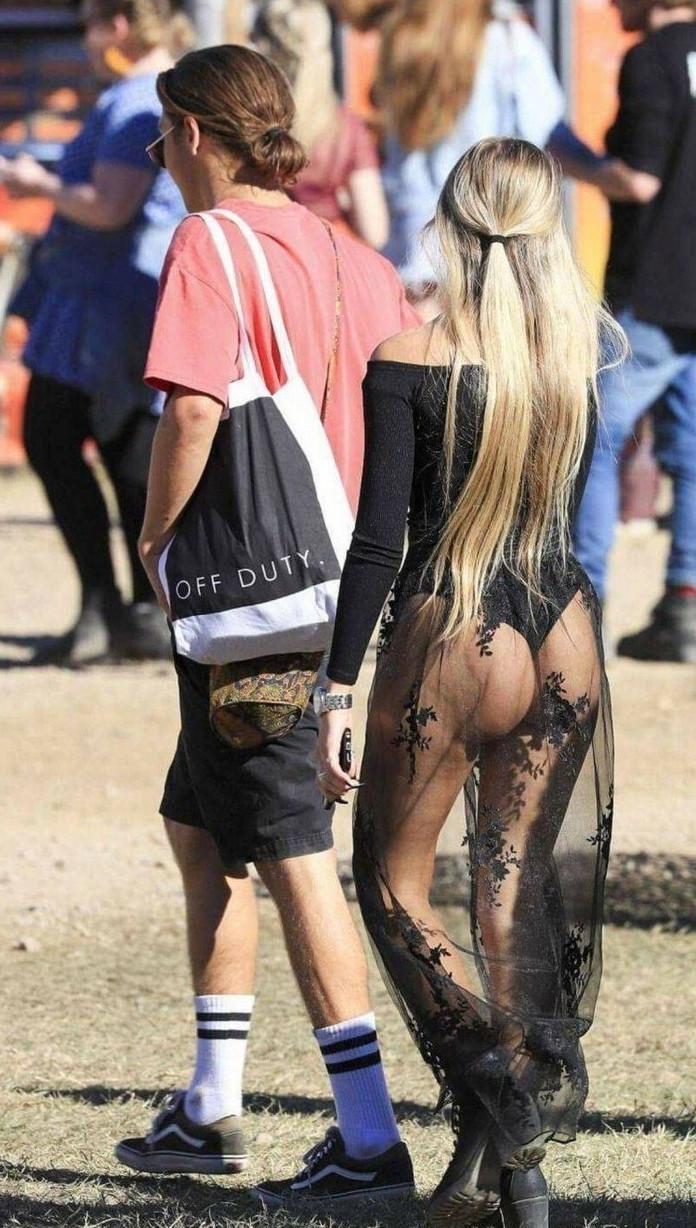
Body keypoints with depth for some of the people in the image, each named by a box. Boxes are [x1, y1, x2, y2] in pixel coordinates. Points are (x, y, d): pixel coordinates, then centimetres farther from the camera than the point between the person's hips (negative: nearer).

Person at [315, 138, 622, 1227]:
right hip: (564, 638, 4)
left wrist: (338, 689, -8)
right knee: (516, 881, 14)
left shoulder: (411, 360, -14)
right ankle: (518, 1133, 14)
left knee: (392, 882, 12)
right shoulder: (587, 345, -3)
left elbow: (378, 537, -13)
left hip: (451, 645, -4)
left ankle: (495, 1095, -6)